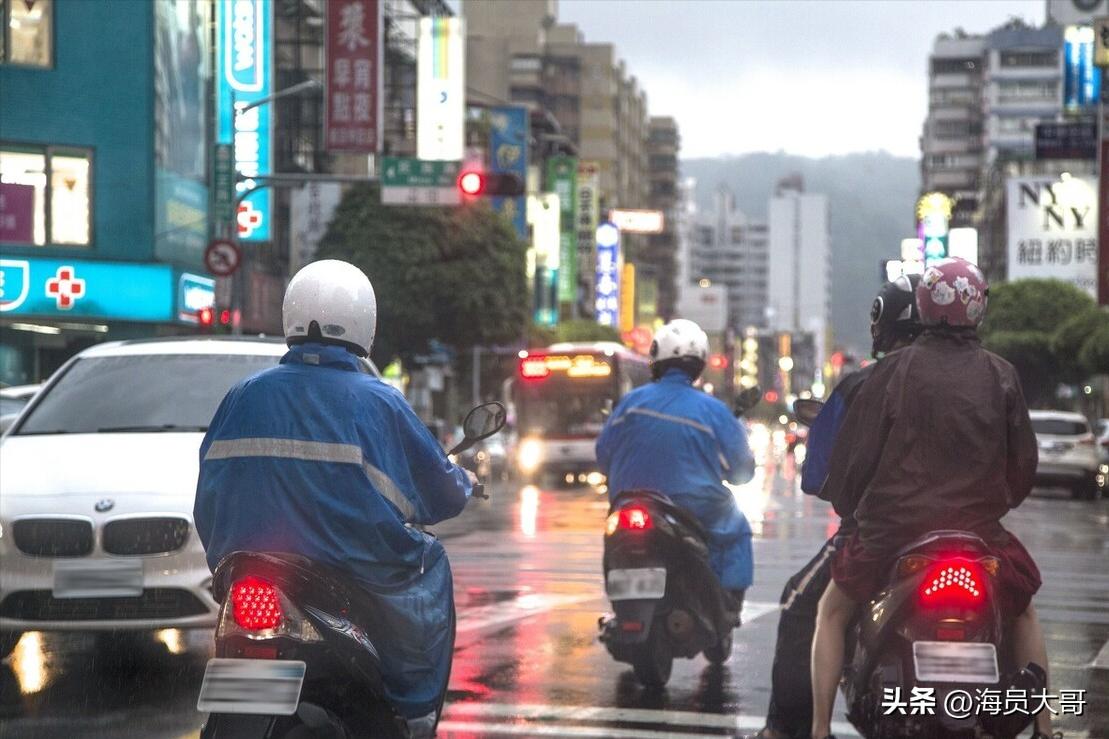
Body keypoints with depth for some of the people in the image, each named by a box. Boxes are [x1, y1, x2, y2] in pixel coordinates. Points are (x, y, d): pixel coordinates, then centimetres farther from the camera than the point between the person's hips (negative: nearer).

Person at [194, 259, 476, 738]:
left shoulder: (243, 396, 4)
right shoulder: (378, 402, -5)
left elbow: (208, 502, 8)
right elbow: (439, 495, 2)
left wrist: (225, 558, 24)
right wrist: (464, 482, 24)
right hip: (361, 570, -4)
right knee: (429, 564, 23)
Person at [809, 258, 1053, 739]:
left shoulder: (895, 369, -5)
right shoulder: (1001, 376, 0)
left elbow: (856, 448, -3)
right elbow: (1024, 459, 7)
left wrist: (843, 503, 15)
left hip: (893, 525, -1)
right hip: (979, 526, 2)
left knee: (832, 612, 21)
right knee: (1024, 614, 28)